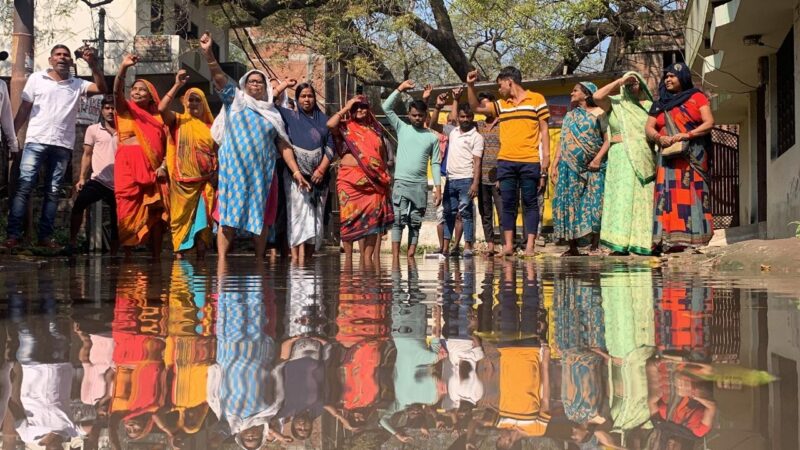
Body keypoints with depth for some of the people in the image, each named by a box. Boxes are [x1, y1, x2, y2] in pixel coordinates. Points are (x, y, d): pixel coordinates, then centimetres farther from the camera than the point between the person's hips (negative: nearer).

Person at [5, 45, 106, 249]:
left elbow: (102, 88, -2)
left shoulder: (78, 85, 12)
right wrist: (11, 135, 2)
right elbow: (24, 109, 8)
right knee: (24, 186, -8)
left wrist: (93, 64, -12)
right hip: (36, 141, -2)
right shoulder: (37, 78, 9)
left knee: (53, 192, 3)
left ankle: (44, 236, 6)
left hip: (63, 146, 2)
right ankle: (13, 234, -9)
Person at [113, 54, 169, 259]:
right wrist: (123, 68, -22)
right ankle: (127, 255, -5)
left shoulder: (158, 118, 18)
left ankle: (156, 256, 1)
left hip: (153, 170, 2)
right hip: (129, 167, -2)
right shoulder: (126, 110, 13)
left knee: (155, 214, -2)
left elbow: (167, 145, 14)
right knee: (129, 211, -6)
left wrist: (164, 166, -3)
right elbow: (117, 92, -7)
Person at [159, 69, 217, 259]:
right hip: (183, 181, -2)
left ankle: (201, 256, 3)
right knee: (181, 219, 1)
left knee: (202, 221, 0)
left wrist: (217, 173, -3)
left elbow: (217, 152, 12)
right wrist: (177, 85, -15)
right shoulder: (178, 121, 5)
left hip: (205, 181, 2)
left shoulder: (209, 126, 12)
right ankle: (179, 254, 4)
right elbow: (162, 108, -13)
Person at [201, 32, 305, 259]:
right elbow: (219, 76, -3)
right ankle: (222, 259, -10)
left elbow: (284, 145, 13)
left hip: (262, 171, 3)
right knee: (228, 211, -7)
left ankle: (259, 260, 8)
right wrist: (208, 54, -17)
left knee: (261, 214, 2)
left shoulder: (273, 113, 17)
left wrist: (295, 171, 5)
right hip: (234, 167, -3)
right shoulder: (235, 100, 10)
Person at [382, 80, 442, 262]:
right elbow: (386, 108, 0)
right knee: (398, 220, -8)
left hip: (420, 185, 2)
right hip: (401, 183, -2)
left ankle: (411, 256, 6)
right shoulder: (402, 128, 7)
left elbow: (435, 164, 8)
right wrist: (400, 89, -3)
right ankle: (395, 257, -11)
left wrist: (438, 188, 0)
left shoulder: (432, 137, 9)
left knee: (415, 222, 4)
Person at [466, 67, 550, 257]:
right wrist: (470, 86, 8)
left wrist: (546, 156, -4)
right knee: (508, 204, 3)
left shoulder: (537, 99, 5)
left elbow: (544, 129, 3)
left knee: (530, 204, 0)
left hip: (530, 162, -4)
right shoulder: (501, 105, 17)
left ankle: (530, 246, -1)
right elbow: (476, 108, 20)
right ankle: (508, 245, 6)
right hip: (506, 162, 4)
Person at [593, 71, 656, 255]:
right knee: (622, 197, -7)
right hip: (621, 157, -2)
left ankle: (643, 242, -1)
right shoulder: (616, 103, 9)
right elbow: (597, 96, -9)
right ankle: (620, 243, -9)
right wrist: (619, 81, -4)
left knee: (643, 198, -1)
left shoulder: (649, 106, 13)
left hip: (644, 159, 2)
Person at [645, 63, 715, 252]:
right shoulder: (660, 104, 19)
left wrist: (686, 135, -15)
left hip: (693, 155, -3)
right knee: (670, 194, -9)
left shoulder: (697, 97, 9)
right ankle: (672, 240, -14)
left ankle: (694, 238, -14)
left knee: (692, 193, -9)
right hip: (668, 156, 3)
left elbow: (709, 123, -2)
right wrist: (659, 137, -13)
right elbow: (648, 128, 10)